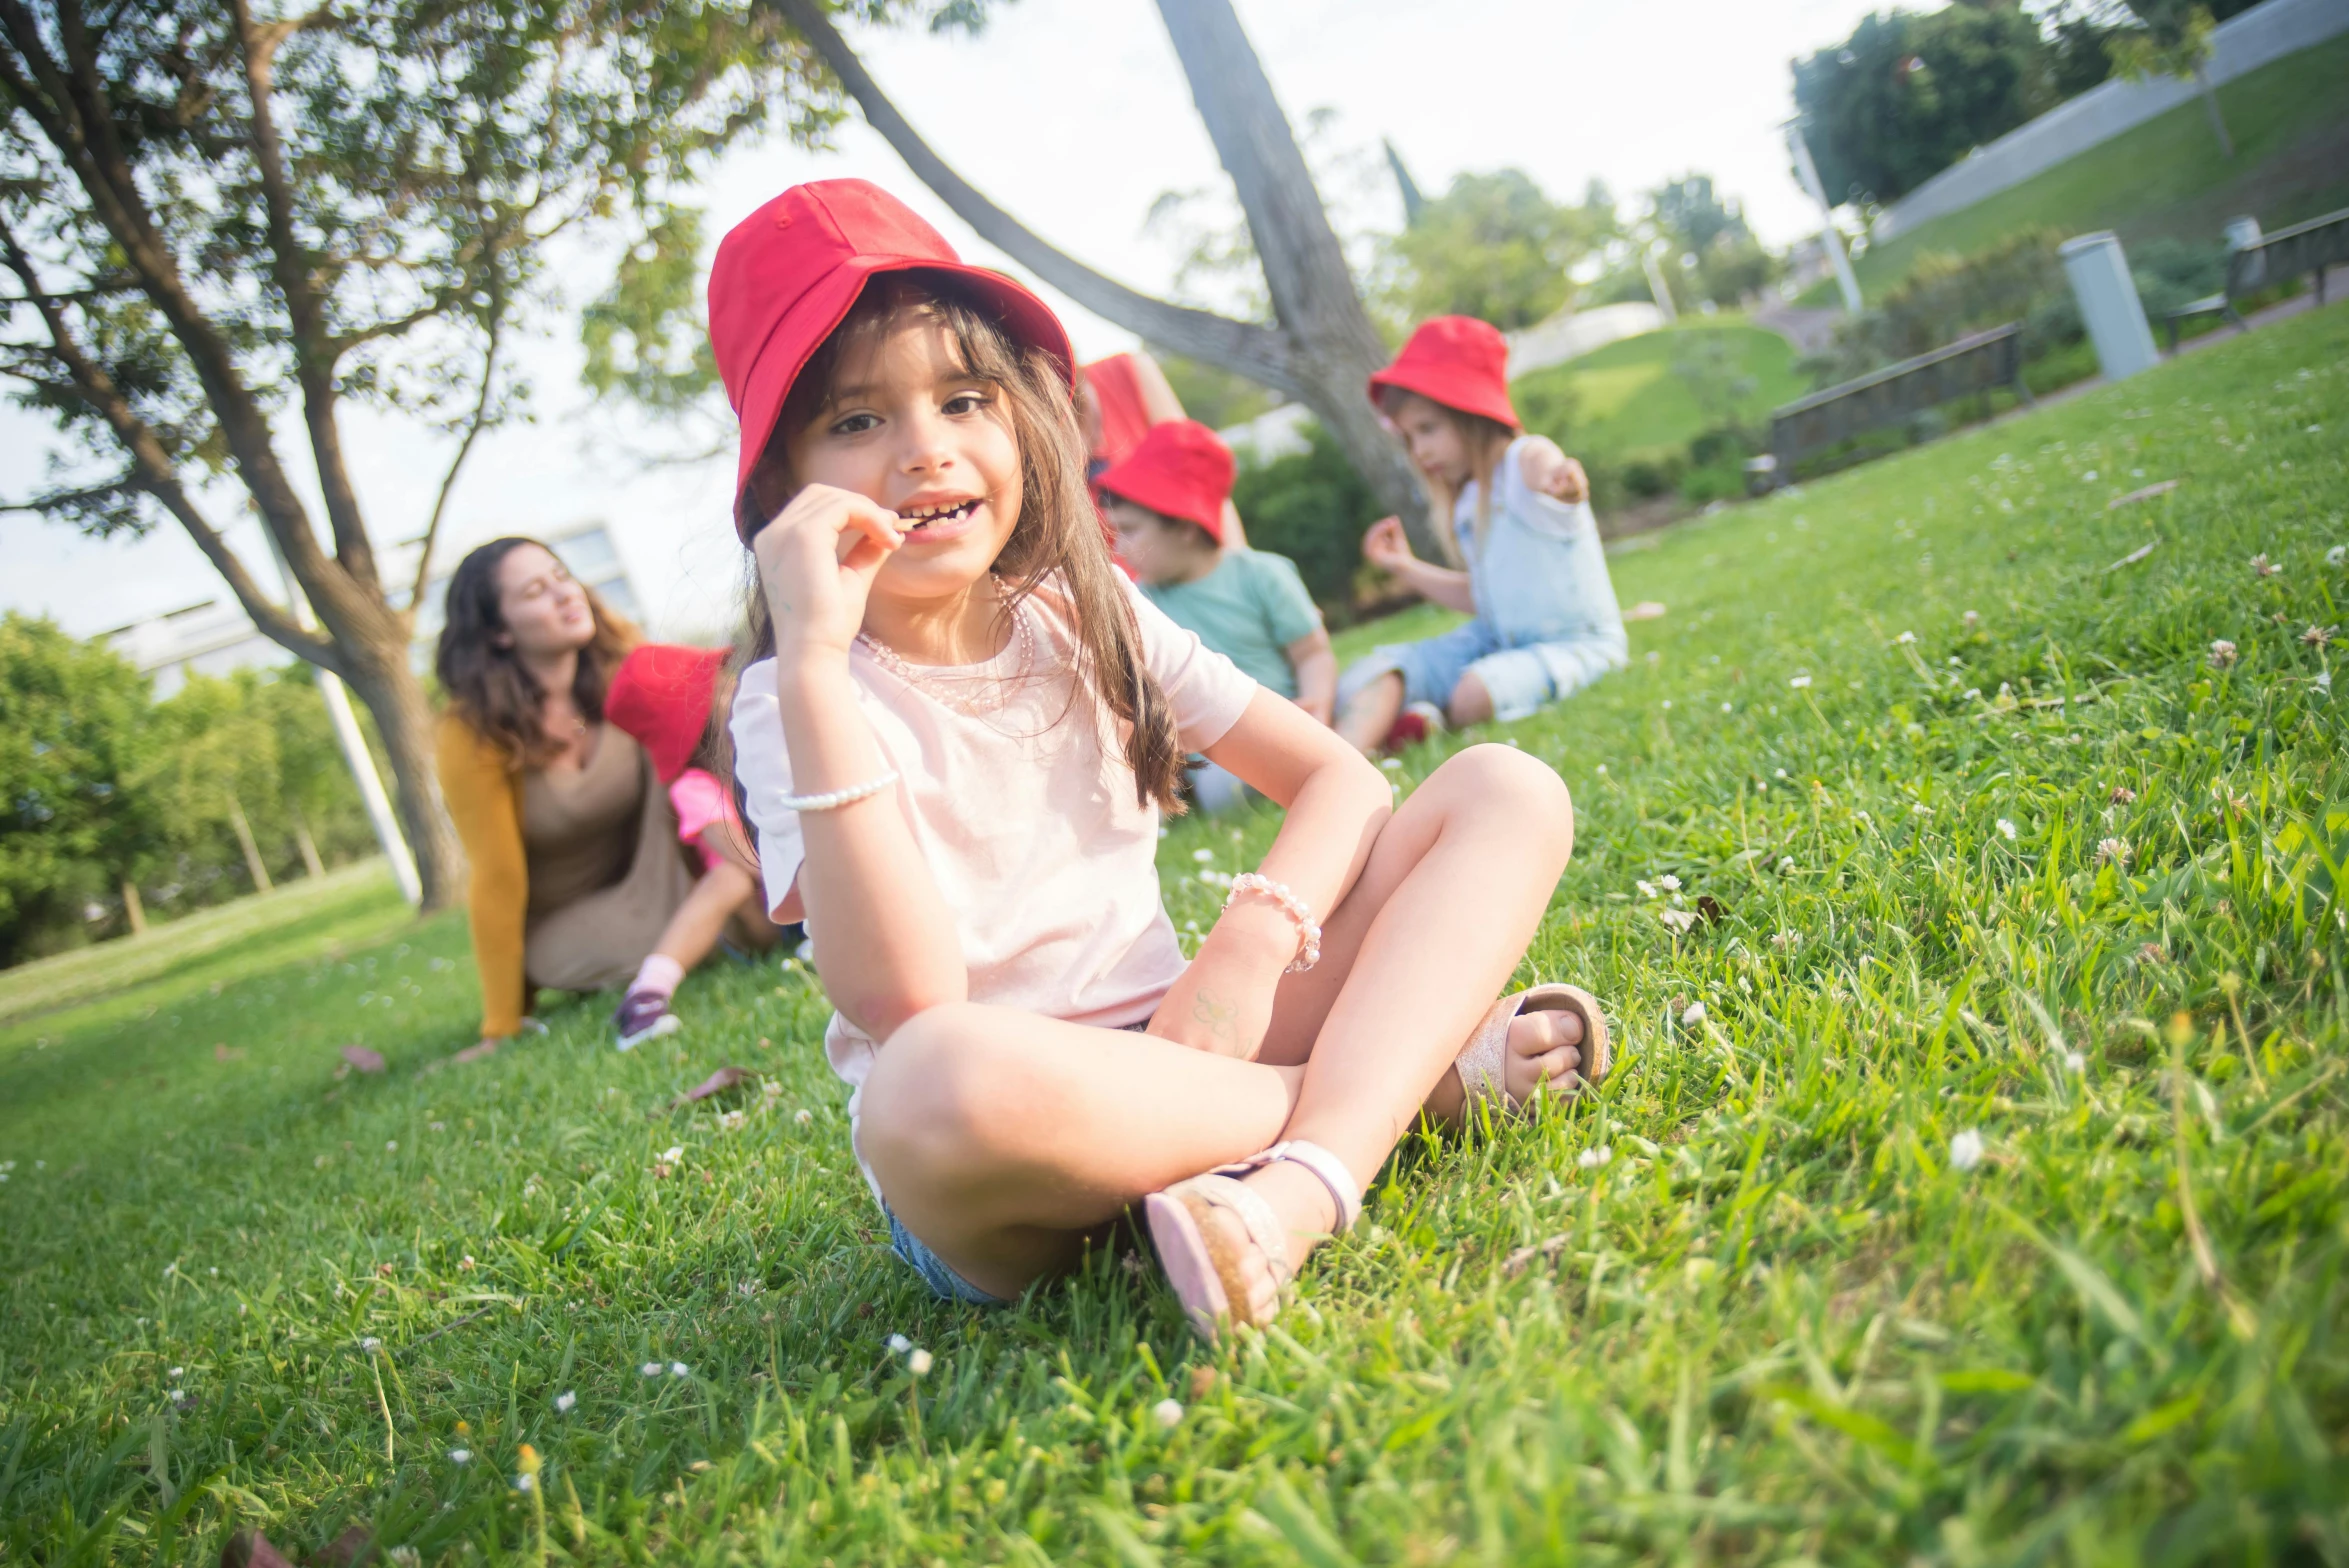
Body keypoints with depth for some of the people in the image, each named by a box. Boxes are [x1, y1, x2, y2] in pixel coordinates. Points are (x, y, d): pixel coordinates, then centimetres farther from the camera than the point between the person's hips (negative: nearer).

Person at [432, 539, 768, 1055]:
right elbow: (498, 881, -19)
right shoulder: (472, 735, -21)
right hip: (554, 924, -4)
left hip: (641, 876, 5)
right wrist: (502, 1030, -16)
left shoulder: (619, 666, -11)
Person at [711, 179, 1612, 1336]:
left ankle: (1298, 1194, -27)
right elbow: (903, 1001, -26)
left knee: (1508, 792, -5)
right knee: (939, 1080, -42)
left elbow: (1344, 782, 4)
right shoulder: (797, 703, -9)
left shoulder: (1088, 620, 6)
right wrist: (815, 661, -29)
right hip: (991, 1188, -4)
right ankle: (1409, 1074, -17)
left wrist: (1252, 943, -16)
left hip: (1168, 1052, 5)